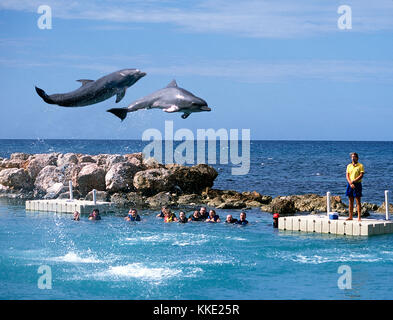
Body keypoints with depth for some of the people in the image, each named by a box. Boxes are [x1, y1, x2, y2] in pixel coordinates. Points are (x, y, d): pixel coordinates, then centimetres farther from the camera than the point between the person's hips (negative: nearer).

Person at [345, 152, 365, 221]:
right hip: (350, 184, 4)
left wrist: (353, 181, -17)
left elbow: (361, 175, -10)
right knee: (350, 201, 7)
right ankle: (350, 216, 12)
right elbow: (347, 175, 4)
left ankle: (359, 217, -5)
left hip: (357, 184, -4)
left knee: (358, 201, -5)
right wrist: (350, 183, -11)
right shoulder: (349, 166, 11)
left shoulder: (360, 166, -2)